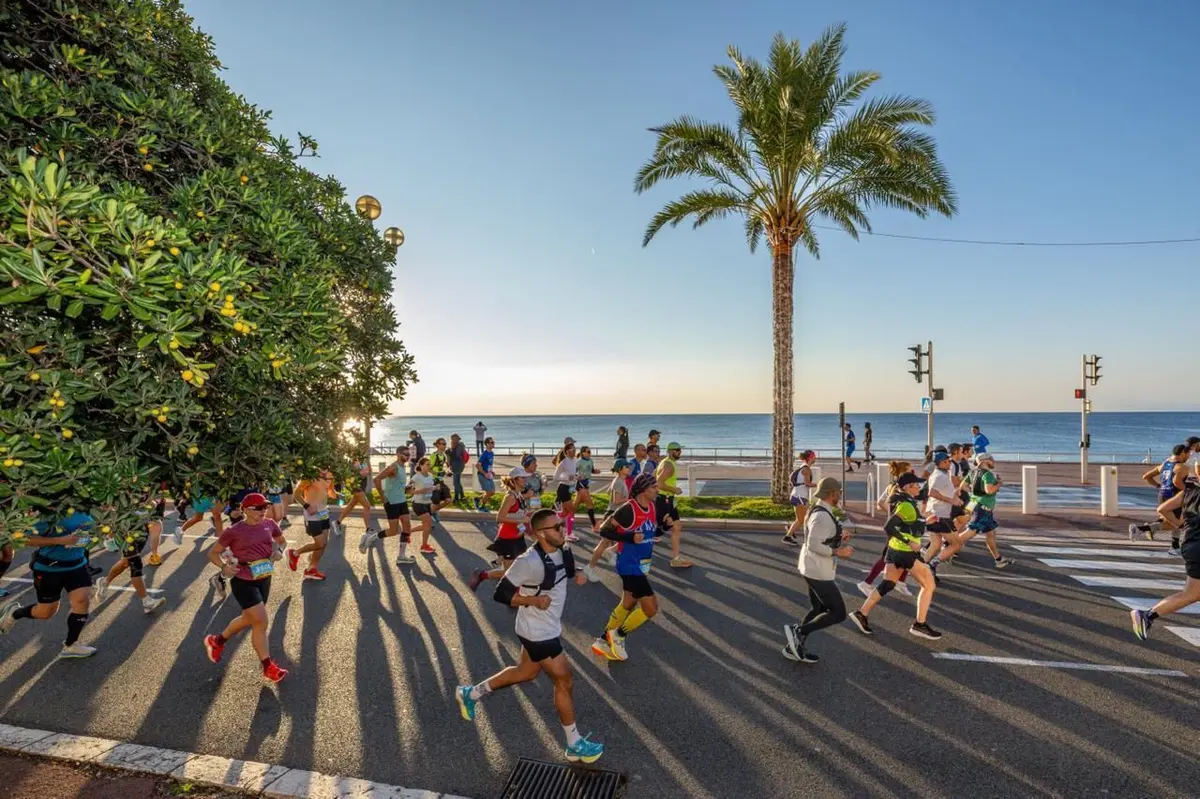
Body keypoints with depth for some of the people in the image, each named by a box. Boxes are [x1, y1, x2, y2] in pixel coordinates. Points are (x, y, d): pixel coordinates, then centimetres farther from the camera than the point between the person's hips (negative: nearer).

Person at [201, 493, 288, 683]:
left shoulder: (269, 524, -1)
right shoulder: (234, 531, -14)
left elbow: (281, 541, 17)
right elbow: (213, 553, -4)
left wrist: (279, 550, -5)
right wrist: (224, 567, -22)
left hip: (264, 579, 6)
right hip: (243, 582, -6)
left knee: (248, 619, 22)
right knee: (261, 622, -8)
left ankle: (217, 641, 51)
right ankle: (268, 668, 7)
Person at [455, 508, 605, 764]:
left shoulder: (560, 550, -5)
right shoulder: (530, 562, -30)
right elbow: (501, 593, -24)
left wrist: (574, 575, -2)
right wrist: (534, 601, -27)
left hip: (547, 628, 9)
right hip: (538, 633, -9)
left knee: (526, 673, 26)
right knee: (565, 683, 4)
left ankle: (471, 693, 42)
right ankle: (575, 745, 24)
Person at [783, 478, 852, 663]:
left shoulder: (820, 512, 10)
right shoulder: (822, 516, -23)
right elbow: (813, 545, -28)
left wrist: (839, 540, 9)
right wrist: (838, 552, -20)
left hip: (814, 569, 10)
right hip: (818, 572, -10)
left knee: (818, 610, 20)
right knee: (838, 614, -1)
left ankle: (794, 647, 26)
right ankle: (798, 631, 1)